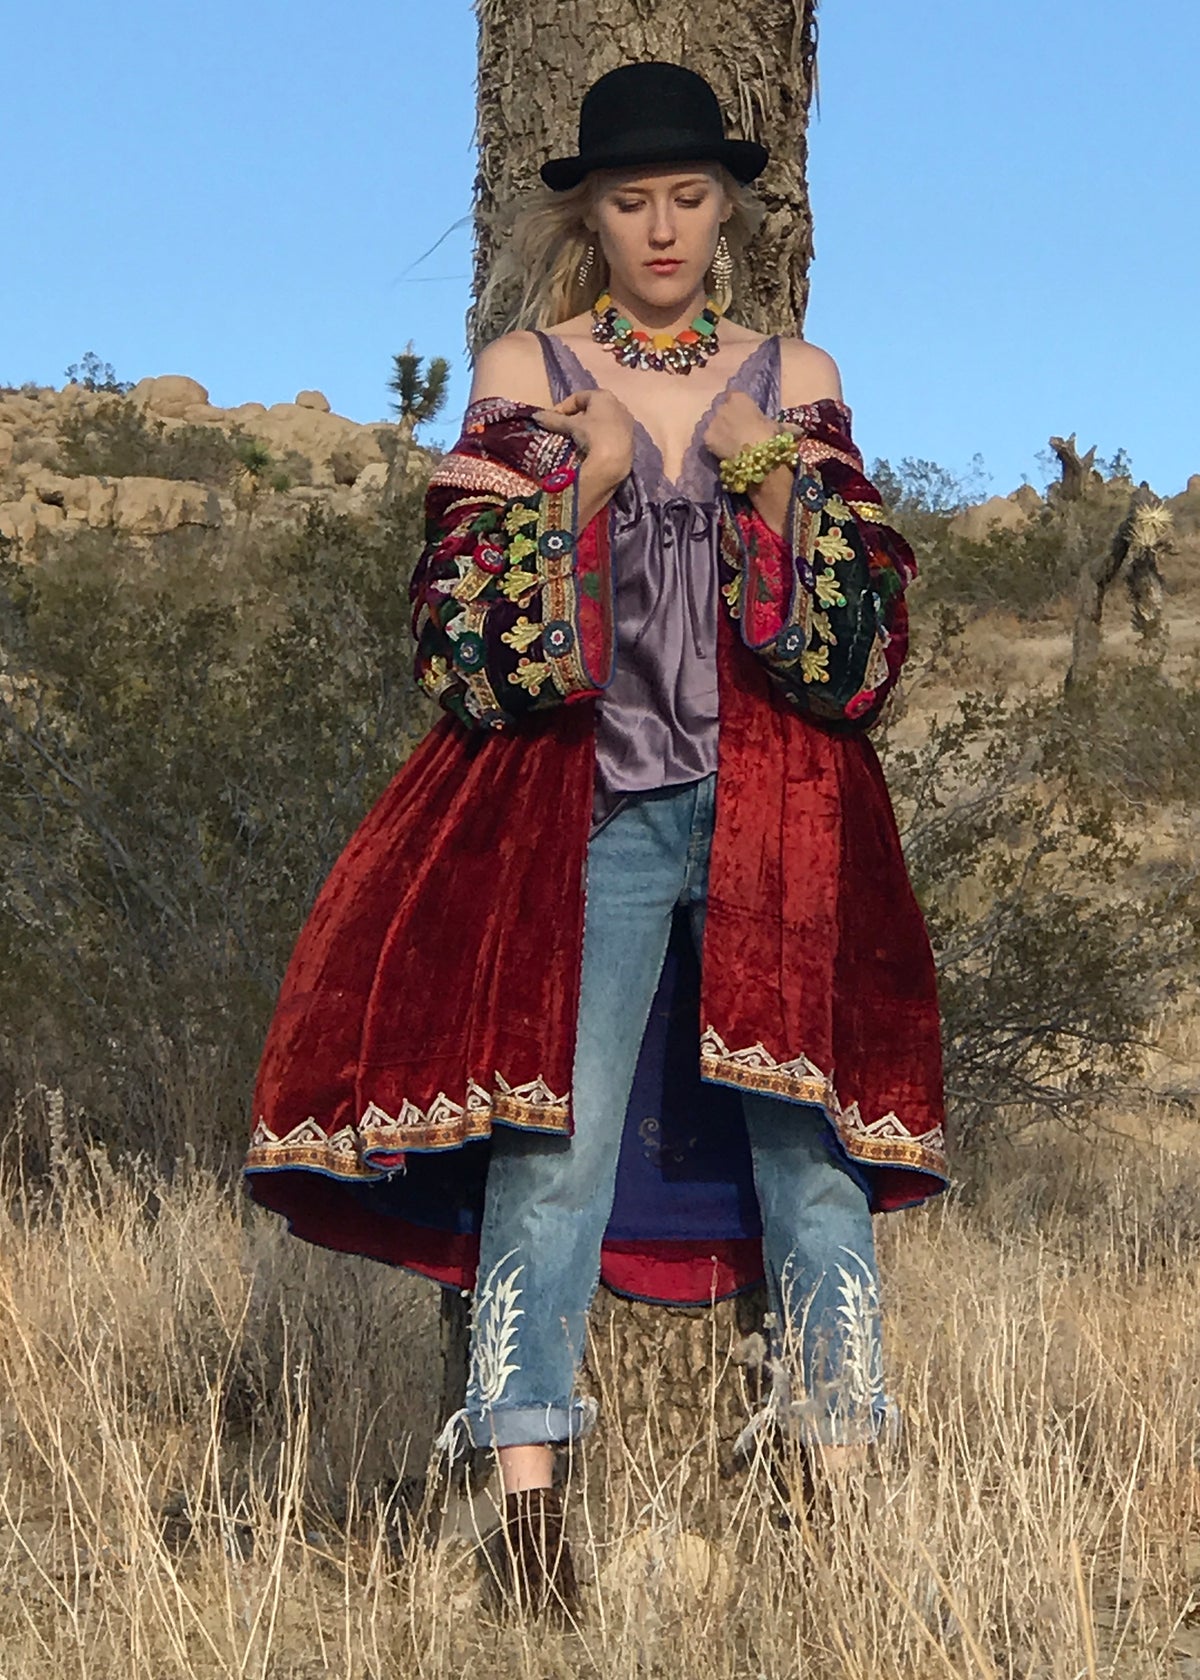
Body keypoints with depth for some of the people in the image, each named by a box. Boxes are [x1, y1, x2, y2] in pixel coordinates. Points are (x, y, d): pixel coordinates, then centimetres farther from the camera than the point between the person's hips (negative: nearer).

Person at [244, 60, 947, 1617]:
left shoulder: (796, 384, 13)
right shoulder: (524, 376, 9)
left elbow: (860, 640, 5)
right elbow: (472, 642, 0)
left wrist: (774, 482, -7)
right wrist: (579, 481, -9)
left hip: (776, 818, 1)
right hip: (583, 810, -1)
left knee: (809, 1142, -3)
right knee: (554, 1137, -10)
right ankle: (530, 1504, -6)